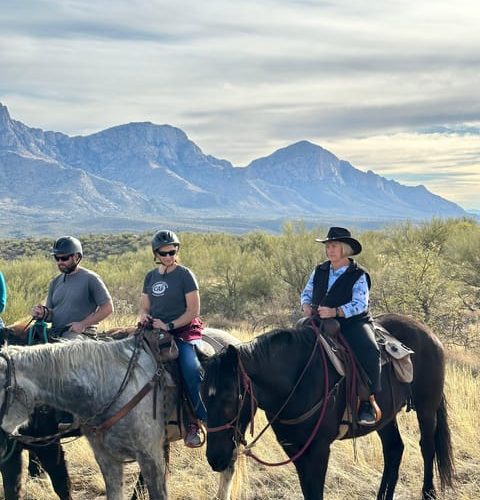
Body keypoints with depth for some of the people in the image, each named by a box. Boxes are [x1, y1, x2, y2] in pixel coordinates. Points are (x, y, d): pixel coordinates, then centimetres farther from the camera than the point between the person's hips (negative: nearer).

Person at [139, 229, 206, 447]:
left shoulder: (185, 275, -1)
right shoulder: (150, 277, 16)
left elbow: (193, 310, -6)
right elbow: (144, 307, 20)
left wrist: (169, 326, -15)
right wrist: (143, 317, -4)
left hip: (183, 331, -5)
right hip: (154, 331, 5)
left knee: (191, 368, -30)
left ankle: (198, 421, -19)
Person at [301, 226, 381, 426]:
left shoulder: (358, 275, -5)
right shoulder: (319, 271, 12)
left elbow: (359, 304, -15)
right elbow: (306, 293, 18)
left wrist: (335, 312, -30)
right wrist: (306, 305, -7)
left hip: (353, 322, -5)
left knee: (369, 350, -31)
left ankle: (369, 401, -23)